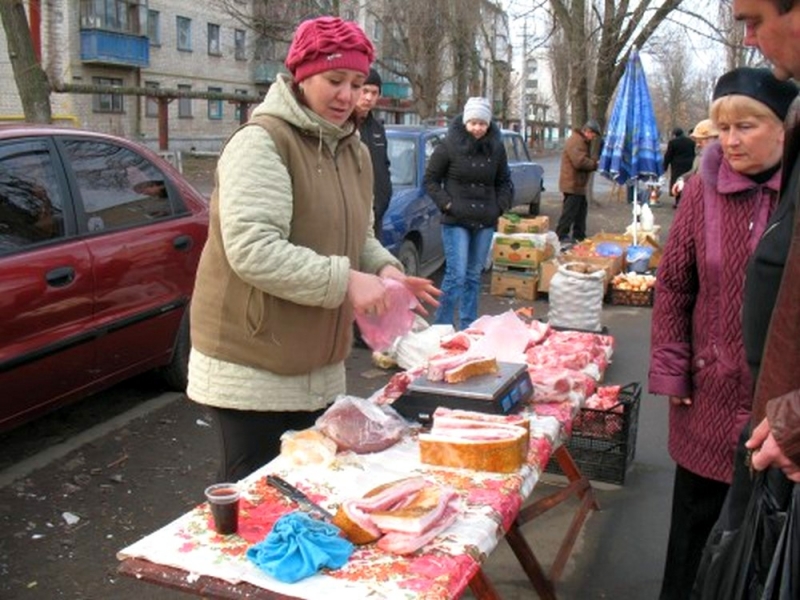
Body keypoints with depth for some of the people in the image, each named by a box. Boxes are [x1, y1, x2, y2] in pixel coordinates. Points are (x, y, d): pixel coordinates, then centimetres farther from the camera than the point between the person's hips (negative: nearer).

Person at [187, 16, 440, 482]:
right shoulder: (261, 142, -16)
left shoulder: (354, 150, 10)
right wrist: (344, 281, -28)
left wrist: (385, 268, -2)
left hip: (321, 366, 8)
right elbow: (252, 249, -26)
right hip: (253, 366, -7)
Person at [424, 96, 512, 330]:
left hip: (485, 223, 4)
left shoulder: (496, 148, 5)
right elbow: (430, 179, 1)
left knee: (474, 276, 11)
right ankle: (441, 326, 3)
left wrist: (500, 206, 4)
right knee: (456, 275, -9)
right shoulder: (449, 145, -6)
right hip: (456, 221, -4)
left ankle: (468, 327, 20)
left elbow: (504, 182, 18)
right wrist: (446, 204, -8)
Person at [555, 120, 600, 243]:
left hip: (578, 184, 11)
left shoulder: (582, 141, 20)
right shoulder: (576, 141, -17)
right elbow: (580, 162, -25)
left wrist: (594, 163, 5)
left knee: (582, 209, 15)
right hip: (572, 184, -11)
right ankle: (561, 235, -1)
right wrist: (595, 164, -13)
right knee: (570, 210, -7)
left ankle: (579, 235, 22)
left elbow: (584, 160, 24)